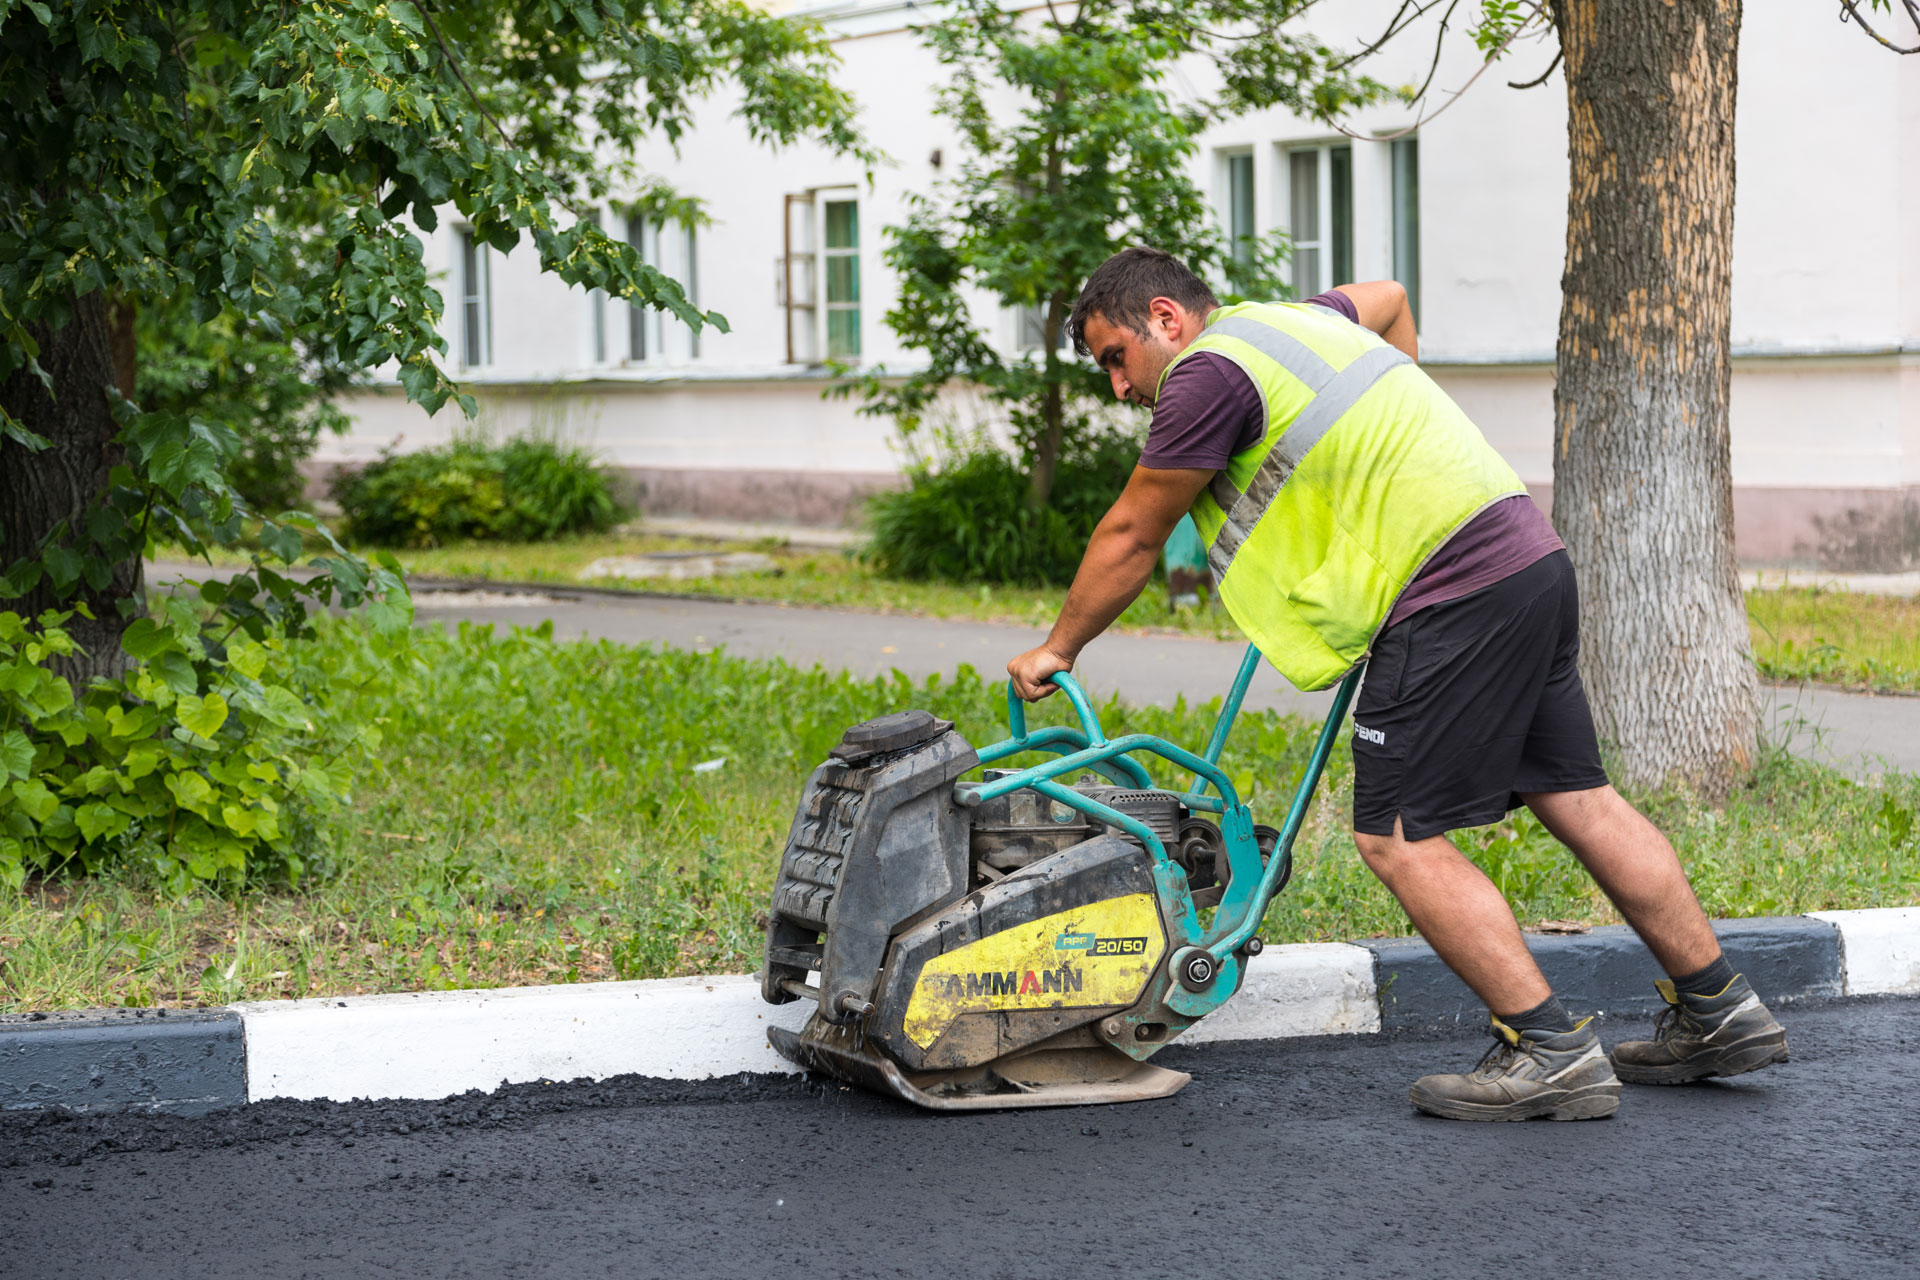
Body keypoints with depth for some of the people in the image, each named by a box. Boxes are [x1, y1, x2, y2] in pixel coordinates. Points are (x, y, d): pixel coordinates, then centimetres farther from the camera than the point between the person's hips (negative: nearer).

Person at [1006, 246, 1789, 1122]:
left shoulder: (1208, 371, -6)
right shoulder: (1293, 320, 20)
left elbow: (1130, 538, 1)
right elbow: (1389, 300, 44)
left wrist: (1057, 650, 14)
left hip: (1456, 595, -9)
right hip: (1531, 556, 9)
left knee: (1398, 837, -4)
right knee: (1579, 802, 14)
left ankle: (1549, 1051, -5)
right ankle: (1719, 1014, 20)